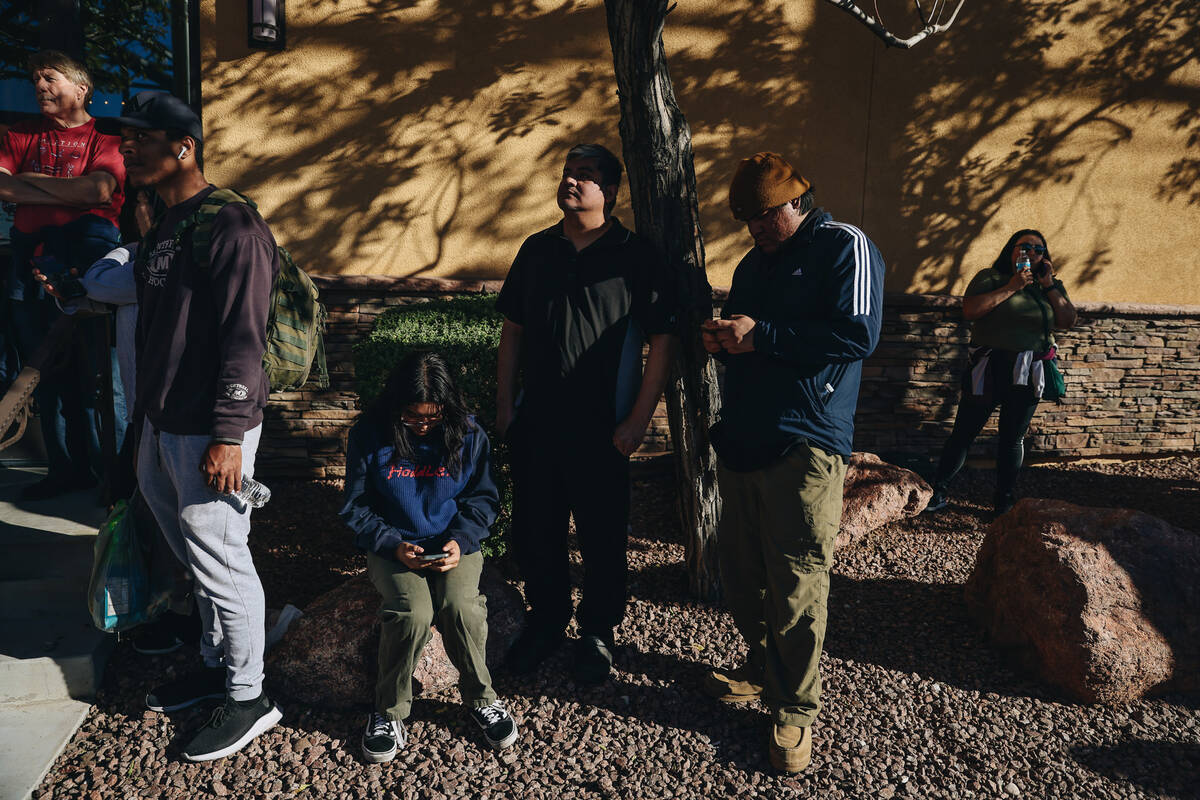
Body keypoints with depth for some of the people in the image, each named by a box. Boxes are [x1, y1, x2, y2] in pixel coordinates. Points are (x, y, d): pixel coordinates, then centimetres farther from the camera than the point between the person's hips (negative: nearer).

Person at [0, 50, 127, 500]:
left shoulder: (104, 138, 3)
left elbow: (100, 189, -14)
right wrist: (66, 191, -9)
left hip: (86, 260, -5)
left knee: (98, 374, -4)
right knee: (46, 374, 11)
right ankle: (66, 469, 23)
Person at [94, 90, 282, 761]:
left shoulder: (232, 227, -15)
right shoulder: (158, 231, 14)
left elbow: (244, 342, -20)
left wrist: (228, 436, -23)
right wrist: (146, 418, 19)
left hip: (209, 433, -9)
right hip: (161, 429, 9)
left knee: (221, 564, 1)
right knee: (196, 556, 19)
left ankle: (248, 696, 18)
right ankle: (216, 664, 37)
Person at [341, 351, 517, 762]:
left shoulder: (468, 434, -4)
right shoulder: (369, 435, -6)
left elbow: (484, 498, 6)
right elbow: (356, 508, 1)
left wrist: (460, 540, -12)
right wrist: (393, 546, -15)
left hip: (454, 545, 1)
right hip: (394, 548, 0)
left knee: (461, 607, -28)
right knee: (413, 613, -29)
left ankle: (481, 698, 1)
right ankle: (389, 712, -2)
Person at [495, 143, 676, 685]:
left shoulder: (635, 257, -5)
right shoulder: (537, 250, 9)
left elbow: (662, 341, -7)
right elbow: (512, 329, 13)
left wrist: (637, 421, -11)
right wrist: (505, 404, 7)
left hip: (601, 429, -4)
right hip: (534, 422, 4)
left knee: (603, 538, 8)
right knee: (534, 532, 13)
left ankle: (598, 631, 29)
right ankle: (546, 619, 34)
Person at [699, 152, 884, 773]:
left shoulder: (845, 247, -4)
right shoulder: (753, 263, 21)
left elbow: (858, 335, -17)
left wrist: (761, 335, -17)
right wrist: (719, 340, 3)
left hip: (805, 448, -7)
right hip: (741, 442, 8)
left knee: (796, 586, -3)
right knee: (740, 570, 14)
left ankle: (796, 710, 14)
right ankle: (762, 669, 36)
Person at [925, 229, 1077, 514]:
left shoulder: (1053, 286, 14)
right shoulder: (990, 277, 2)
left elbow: (1067, 321, 3)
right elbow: (969, 310, -13)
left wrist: (1049, 286, -4)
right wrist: (1011, 288, -13)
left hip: (1028, 374, 3)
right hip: (988, 369, -3)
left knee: (1013, 439, 9)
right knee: (964, 432, -1)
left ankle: (1004, 501, 20)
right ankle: (938, 492, 7)